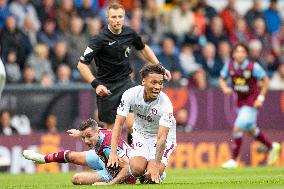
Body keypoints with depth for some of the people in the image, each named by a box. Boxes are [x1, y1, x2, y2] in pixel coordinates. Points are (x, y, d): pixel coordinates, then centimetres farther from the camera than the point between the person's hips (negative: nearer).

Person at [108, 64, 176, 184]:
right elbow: (119, 123, -19)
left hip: (164, 137, -2)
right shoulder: (131, 94, -23)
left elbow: (161, 137, -33)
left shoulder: (165, 104, -30)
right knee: (137, 169, -23)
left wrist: (156, 165, -41)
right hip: (140, 134, 2)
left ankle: (159, 174, 15)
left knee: (152, 175, -21)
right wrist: (113, 153, -29)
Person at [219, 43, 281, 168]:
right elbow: (222, 79, 7)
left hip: (252, 100, -6)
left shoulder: (253, 67, -19)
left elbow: (266, 80, -8)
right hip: (240, 100, 6)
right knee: (251, 129, 19)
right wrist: (225, 88, -15)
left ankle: (234, 160, -6)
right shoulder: (229, 66, -8)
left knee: (238, 128, -15)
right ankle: (271, 147, 43)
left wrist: (261, 98, -12)